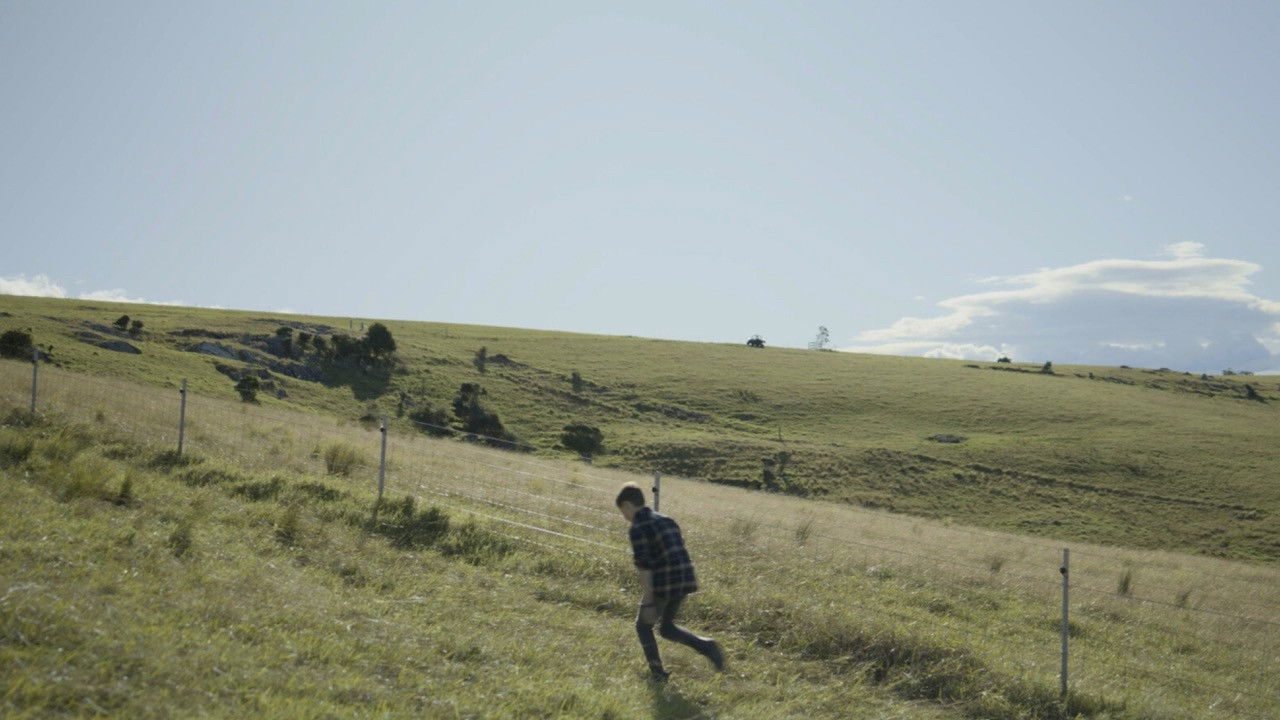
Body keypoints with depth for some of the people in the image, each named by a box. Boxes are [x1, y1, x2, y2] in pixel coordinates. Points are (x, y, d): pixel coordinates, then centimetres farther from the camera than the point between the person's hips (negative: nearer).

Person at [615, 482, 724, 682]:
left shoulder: (638, 528, -10)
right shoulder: (666, 520, 16)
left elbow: (644, 567, -16)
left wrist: (647, 601, -15)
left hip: (663, 583, -8)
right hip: (684, 581, 8)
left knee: (643, 626, 16)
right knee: (666, 628, 22)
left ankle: (658, 673, 16)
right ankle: (705, 645, 2)